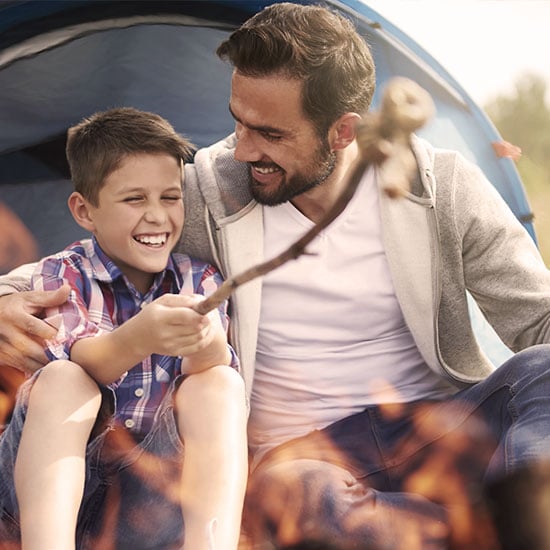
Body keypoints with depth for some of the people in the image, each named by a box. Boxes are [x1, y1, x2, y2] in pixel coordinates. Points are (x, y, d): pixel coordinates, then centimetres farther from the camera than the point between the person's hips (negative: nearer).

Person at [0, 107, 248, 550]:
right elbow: (81, 361, -20)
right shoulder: (61, 275, 1)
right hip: (58, 479, -1)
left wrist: (208, 346, -37)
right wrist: (138, 338, -44)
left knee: (221, 383, -20)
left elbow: (217, 374, -11)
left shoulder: (200, 281, 7)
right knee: (61, 379, -27)